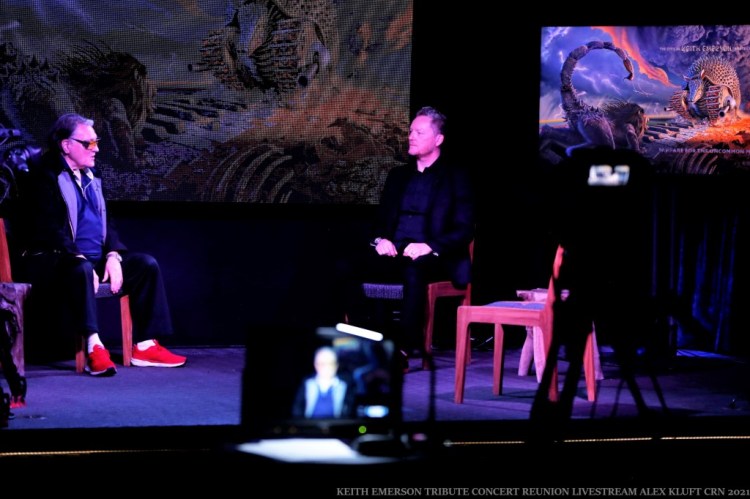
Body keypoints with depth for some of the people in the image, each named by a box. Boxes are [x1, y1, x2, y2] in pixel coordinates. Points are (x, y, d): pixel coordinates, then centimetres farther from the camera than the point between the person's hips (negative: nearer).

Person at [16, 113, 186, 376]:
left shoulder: (90, 175, 17)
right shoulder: (45, 176, -8)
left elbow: (106, 222, 16)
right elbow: (49, 230, -18)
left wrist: (113, 255, -3)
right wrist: (80, 260, -26)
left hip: (94, 258, 9)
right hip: (53, 260, -8)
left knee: (147, 264, -5)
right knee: (81, 271, -40)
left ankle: (146, 345, -7)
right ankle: (94, 349, -46)